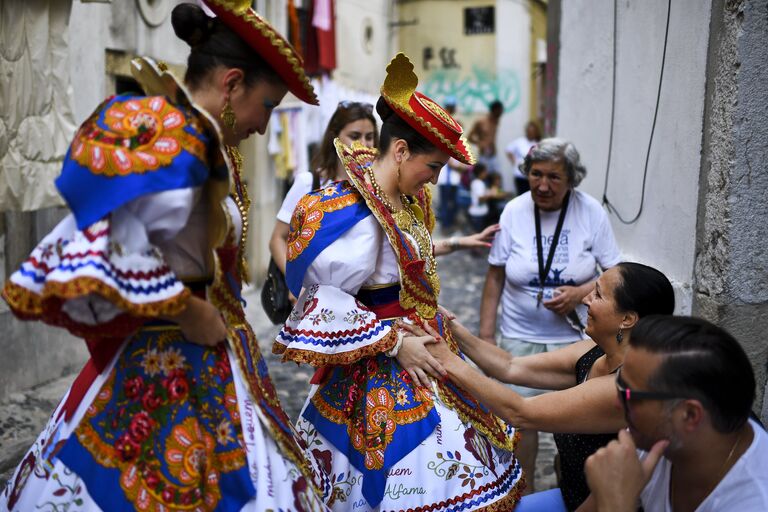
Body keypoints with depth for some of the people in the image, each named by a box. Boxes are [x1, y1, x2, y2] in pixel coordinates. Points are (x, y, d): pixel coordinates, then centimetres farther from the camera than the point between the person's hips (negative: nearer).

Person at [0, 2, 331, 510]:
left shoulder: (201, 143, 10)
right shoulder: (164, 137, -19)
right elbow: (114, 250, -30)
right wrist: (188, 313, -19)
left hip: (202, 362, 9)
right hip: (163, 365, -9)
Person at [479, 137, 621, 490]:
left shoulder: (591, 212, -9)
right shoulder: (514, 211, -7)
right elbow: (495, 278, 0)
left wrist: (581, 292, -20)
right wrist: (485, 335, -1)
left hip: (575, 335, 0)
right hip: (520, 336, 1)